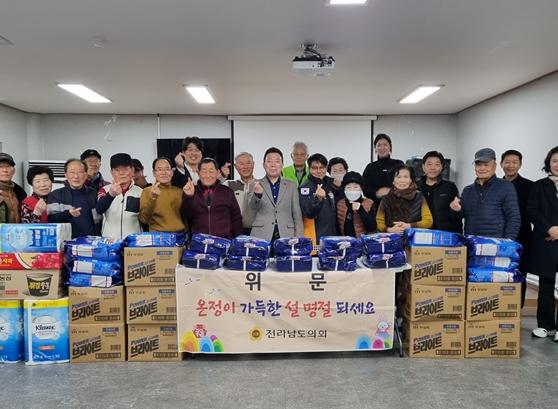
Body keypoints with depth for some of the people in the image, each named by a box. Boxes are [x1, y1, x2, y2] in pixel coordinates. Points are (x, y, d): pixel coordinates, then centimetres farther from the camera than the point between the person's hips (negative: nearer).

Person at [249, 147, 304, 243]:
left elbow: (297, 215, 9)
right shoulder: (256, 185, 7)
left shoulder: (291, 186, 11)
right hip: (261, 237, -1)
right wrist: (257, 194, -30)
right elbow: (253, 206, -9)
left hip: (286, 237, 1)